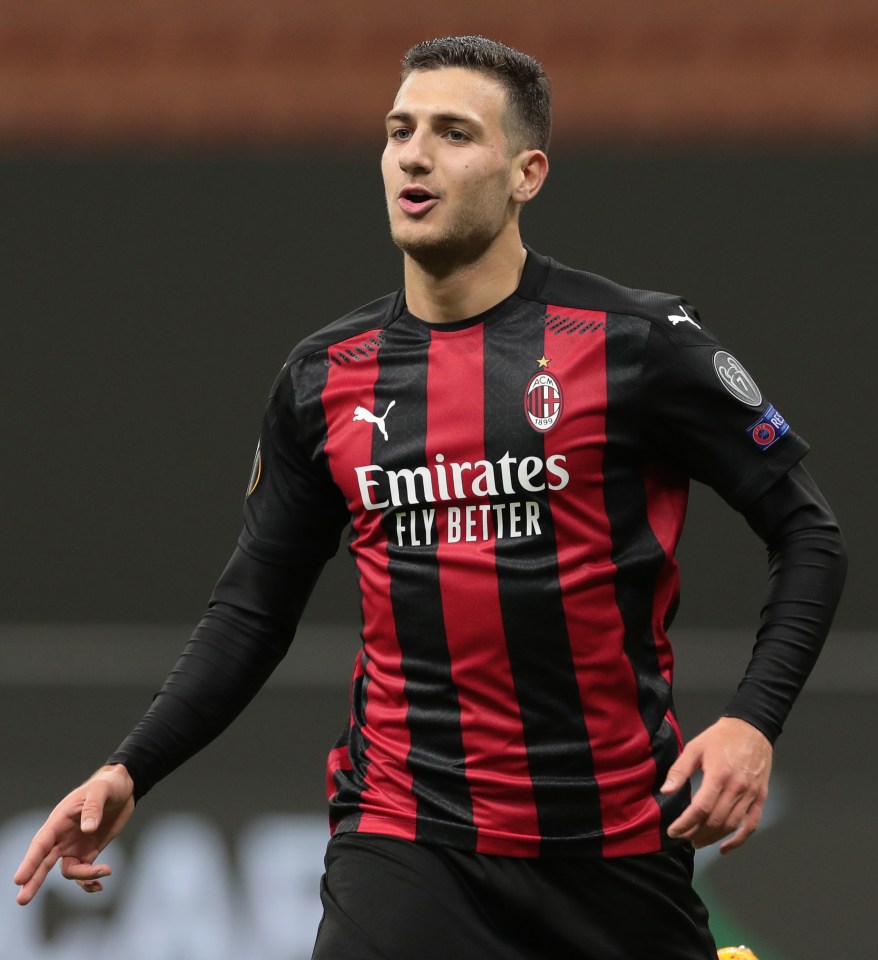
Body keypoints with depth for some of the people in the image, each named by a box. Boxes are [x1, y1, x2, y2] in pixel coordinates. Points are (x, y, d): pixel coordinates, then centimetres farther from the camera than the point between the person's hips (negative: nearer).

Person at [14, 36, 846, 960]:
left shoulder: (636, 343, -4)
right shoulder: (323, 377, 6)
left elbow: (806, 530, 0)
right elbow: (253, 608, 15)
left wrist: (753, 722, -14)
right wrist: (127, 771, 4)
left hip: (617, 839, -1)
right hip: (406, 839, 1)